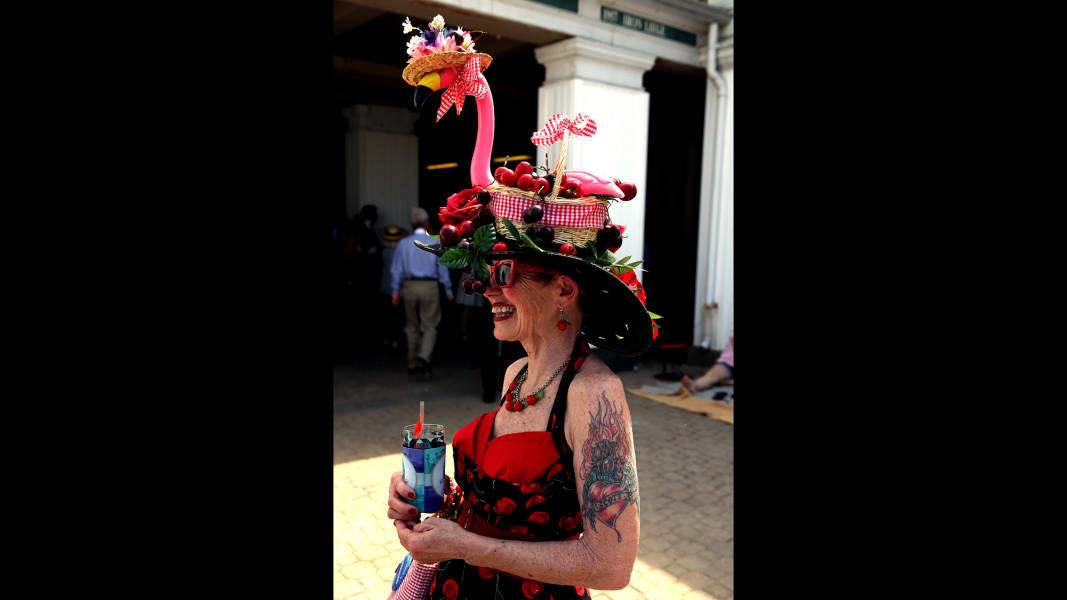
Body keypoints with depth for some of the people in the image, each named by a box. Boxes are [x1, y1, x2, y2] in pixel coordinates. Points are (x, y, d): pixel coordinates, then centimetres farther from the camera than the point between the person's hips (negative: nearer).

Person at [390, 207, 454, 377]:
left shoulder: (403, 243, 3)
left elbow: (396, 269, 3)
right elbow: (442, 268, -2)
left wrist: (396, 291, 7)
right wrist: (449, 290, 4)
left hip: (409, 286, 3)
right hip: (429, 286, -3)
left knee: (413, 327, 15)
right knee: (429, 326, 3)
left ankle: (413, 364, 21)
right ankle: (423, 356, -19)